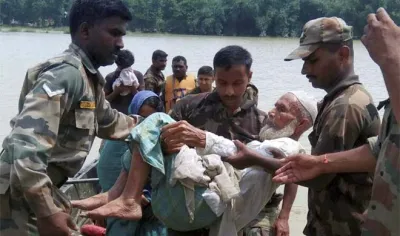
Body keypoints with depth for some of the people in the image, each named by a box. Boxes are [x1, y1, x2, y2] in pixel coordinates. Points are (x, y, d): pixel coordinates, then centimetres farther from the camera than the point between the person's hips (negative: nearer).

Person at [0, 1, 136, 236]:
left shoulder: (91, 78, 10)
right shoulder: (65, 73, -21)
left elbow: (108, 121, 28)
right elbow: (27, 145, -31)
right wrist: (46, 212, -31)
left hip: (44, 190, 10)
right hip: (23, 196, -9)